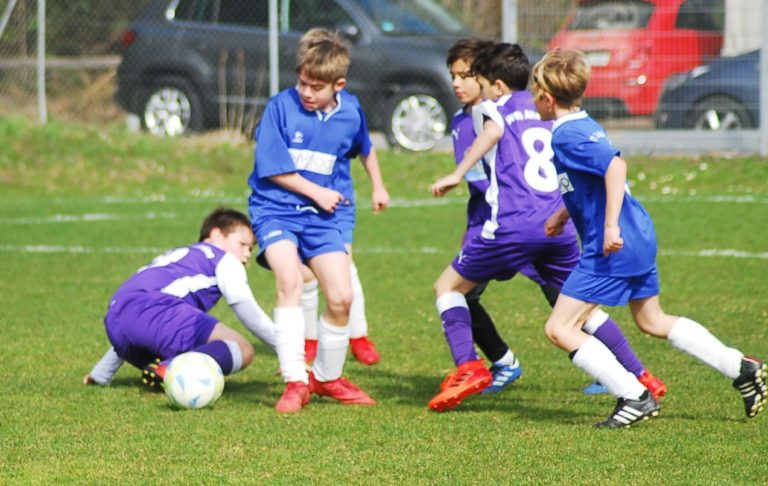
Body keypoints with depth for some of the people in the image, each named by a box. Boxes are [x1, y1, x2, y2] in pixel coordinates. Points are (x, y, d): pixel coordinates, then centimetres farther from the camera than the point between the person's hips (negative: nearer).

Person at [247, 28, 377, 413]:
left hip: (320, 215, 4)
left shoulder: (350, 112, 0)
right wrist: (316, 191, -10)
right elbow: (271, 167, -11)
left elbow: (361, 147, 23)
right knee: (290, 280, -27)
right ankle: (295, 382, -25)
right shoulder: (282, 106, -12)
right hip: (275, 209, -4)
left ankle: (327, 377, 20)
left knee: (341, 298, -5)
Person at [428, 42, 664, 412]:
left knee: (448, 286, 10)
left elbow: (493, 130, -18)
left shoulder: (491, 108, 7)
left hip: (511, 225, -5)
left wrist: (457, 174, -21)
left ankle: (468, 367, -8)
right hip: (558, 224, 6)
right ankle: (639, 375, 13)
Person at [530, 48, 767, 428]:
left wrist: (610, 226, -32)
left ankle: (634, 397, -10)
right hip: (641, 237, 10)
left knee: (559, 328, -6)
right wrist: (564, 214, 31)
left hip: (612, 249, -10)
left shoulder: (566, 137, -17)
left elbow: (616, 166, -31)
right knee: (651, 321, 25)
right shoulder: (585, 124, 14)